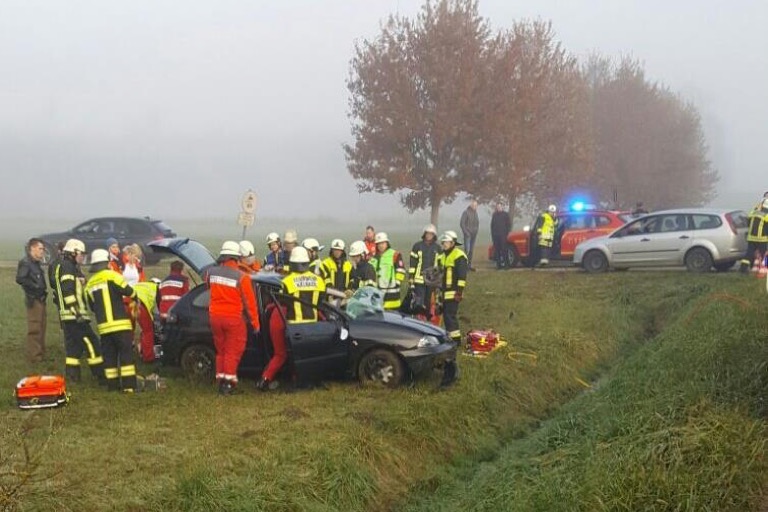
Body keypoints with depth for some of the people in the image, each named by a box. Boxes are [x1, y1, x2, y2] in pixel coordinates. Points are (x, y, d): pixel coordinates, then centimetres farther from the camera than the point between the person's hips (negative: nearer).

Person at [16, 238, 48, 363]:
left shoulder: (36, 263, 15)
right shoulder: (25, 262, -13)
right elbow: (20, 279, -25)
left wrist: (43, 289, 7)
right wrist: (35, 286, -19)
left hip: (40, 299, 10)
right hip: (33, 299, -10)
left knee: (41, 328, 16)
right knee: (34, 329, -7)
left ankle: (40, 354, 26)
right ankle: (34, 356, -3)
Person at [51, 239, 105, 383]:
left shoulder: (63, 267, 22)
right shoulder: (67, 267, -11)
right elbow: (68, 292, -21)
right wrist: (77, 311, -24)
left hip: (68, 316, 11)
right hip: (74, 315, -11)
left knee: (73, 344, 13)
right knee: (91, 343, -9)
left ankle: (72, 375, 14)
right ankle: (101, 376, -8)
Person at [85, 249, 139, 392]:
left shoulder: (89, 284, 13)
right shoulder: (112, 276, -6)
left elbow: (92, 307, 18)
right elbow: (128, 291, -11)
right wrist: (134, 295, 11)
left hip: (103, 326, 5)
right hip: (120, 324, -5)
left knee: (109, 356, 10)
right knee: (126, 354, -4)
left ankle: (112, 385, 9)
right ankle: (129, 385, -9)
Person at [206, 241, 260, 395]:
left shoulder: (211, 272, -3)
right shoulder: (241, 277, -15)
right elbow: (249, 302, -11)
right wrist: (255, 323, -2)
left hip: (215, 316, 5)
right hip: (233, 318, -4)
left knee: (221, 350, 16)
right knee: (233, 351, 4)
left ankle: (220, 380, 16)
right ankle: (229, 381, -3)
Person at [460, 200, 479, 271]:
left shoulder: (475, 213, 11)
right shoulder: (466, 212, -8)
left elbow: (477, 222, 22)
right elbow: (462, 223, -10)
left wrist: (477, 230, 8)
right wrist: (466, 232, -13)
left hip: (474, 234, 6)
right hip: (468, 234, -6)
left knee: (472, 250, 8)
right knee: (467, 249, -14)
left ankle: (470, 264, 14)